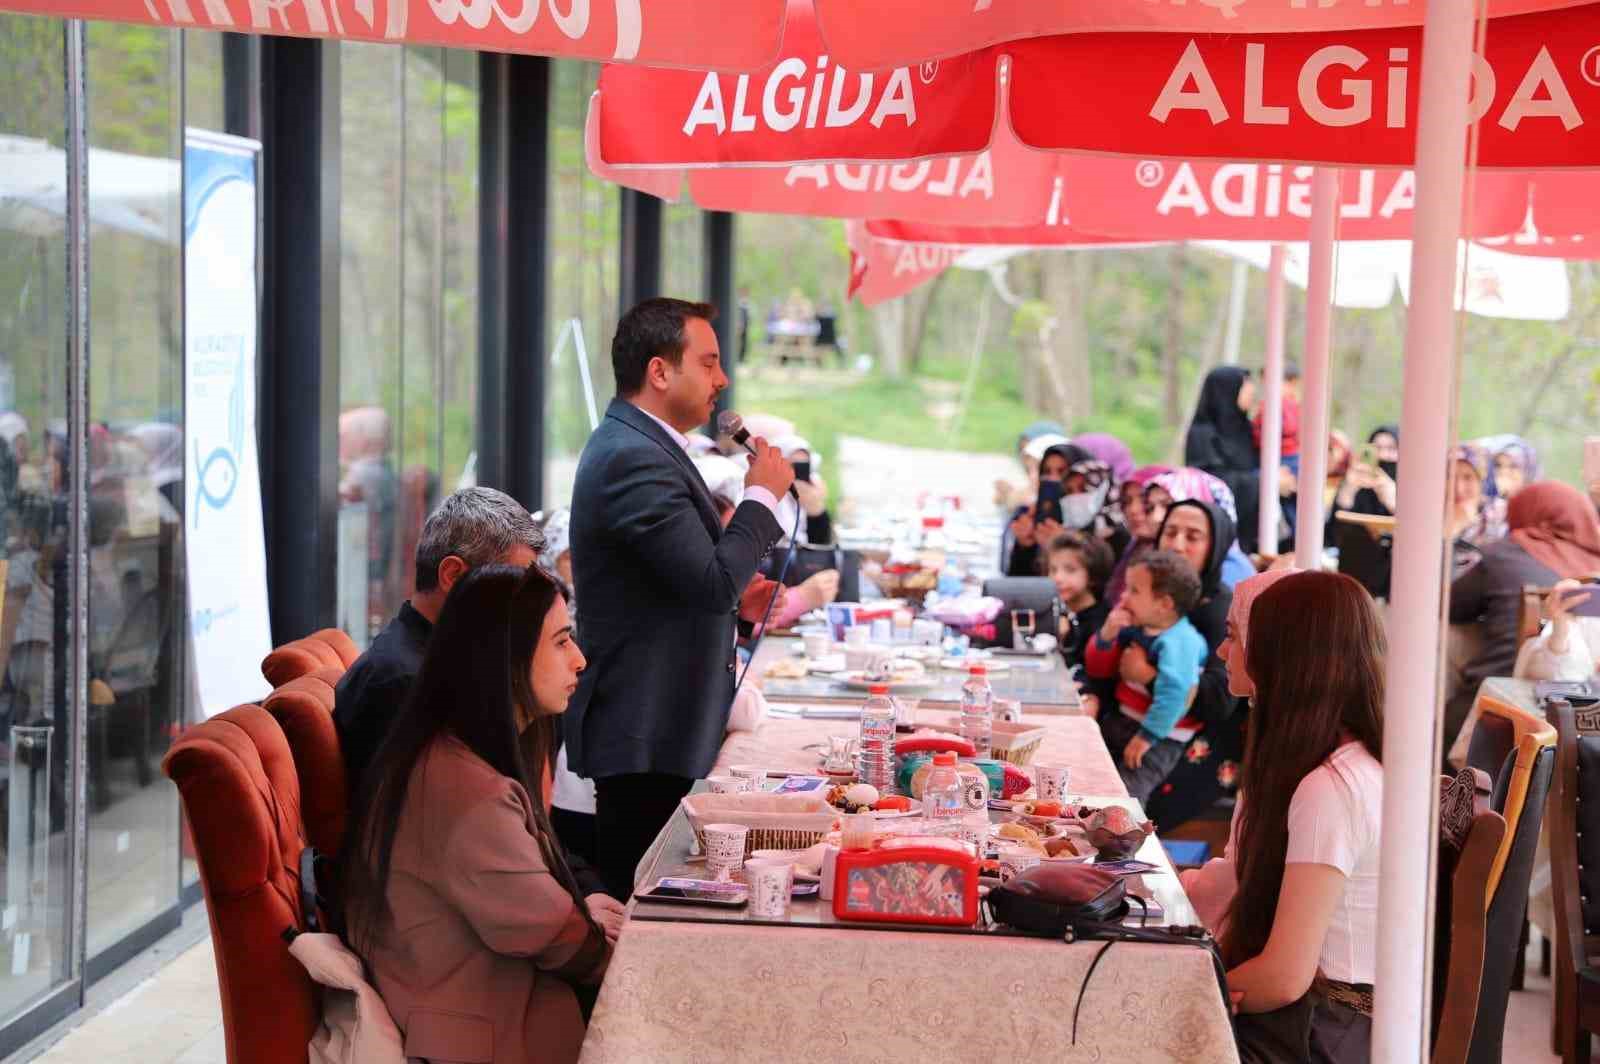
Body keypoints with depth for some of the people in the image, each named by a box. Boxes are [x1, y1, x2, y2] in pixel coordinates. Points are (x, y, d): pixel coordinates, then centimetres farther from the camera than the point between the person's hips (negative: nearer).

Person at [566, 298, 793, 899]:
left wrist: (734, 601, 9)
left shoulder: (636, 447, 16)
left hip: (658, 727, 11)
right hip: (647, 735, -11)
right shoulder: (634, 458, -18)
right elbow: (713, 579, -24)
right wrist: (763, 496, -11)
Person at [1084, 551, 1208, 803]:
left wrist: (1147, 737, -27)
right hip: (1118, 720, 9)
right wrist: (1106, 635, -9)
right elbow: (1098, 670, 10)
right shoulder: (1133, 628, 4)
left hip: (1159, 735, -9)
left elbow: (1173, 692, -32)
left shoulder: (1179, 641, -23)